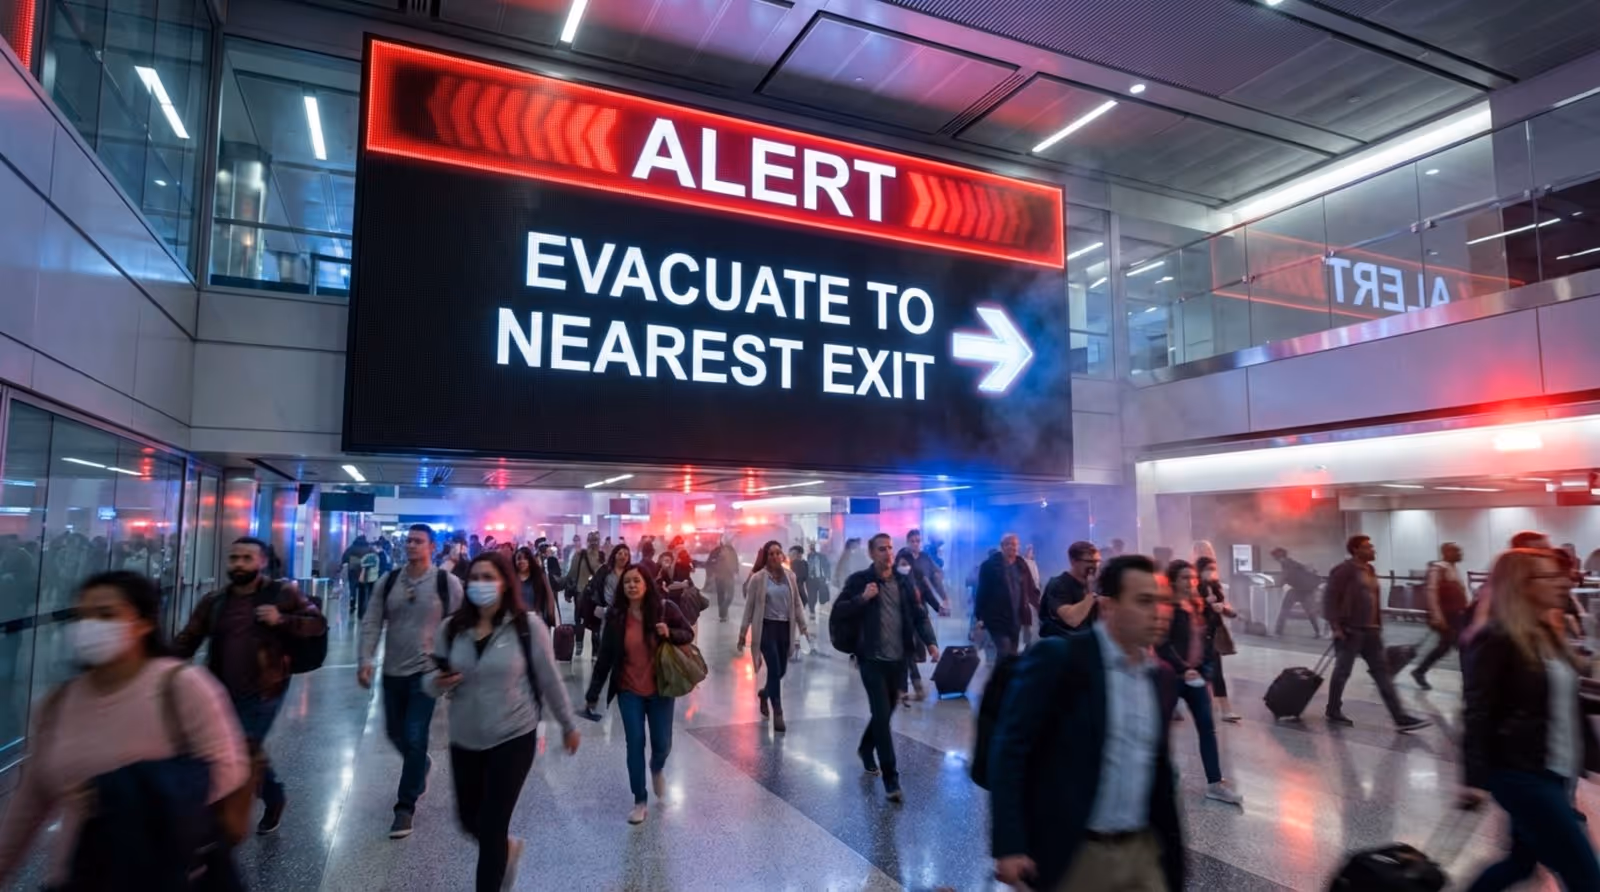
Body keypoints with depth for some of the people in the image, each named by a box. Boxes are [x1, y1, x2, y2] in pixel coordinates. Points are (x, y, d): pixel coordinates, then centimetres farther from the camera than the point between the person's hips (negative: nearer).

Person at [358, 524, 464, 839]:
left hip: (427, 670, -4)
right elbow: (372, 623, 2)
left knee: (415, 739, -5)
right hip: (392, 671, 5)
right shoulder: (389, 581, 1)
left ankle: (405, 807, 11)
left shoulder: (447, 582, -10)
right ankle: (421, 765, 48)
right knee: (395, 733, 18)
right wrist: (365, 660, -8)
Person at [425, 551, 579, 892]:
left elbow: (549, 679, -5)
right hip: (464, 740, 4)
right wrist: (438, 682, -20)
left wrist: (568, 725, 3)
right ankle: (508, 849, 52)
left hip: (514, 738, -4)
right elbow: (430, 683, 4)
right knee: (469, 820, 19)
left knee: (491, 827, -2)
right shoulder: (451, 627, -4)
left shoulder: (527, 625, -13)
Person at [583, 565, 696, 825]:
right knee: (635, 744, 3)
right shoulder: (616, 615, -9)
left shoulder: (665, 608, -12)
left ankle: (658, 769, 44)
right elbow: (605, 656, -3)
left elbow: (689, 634, 0)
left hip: (660, 689, 0)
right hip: (629, 691, 0)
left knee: (662, 744, 7)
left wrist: (670, 634, -22)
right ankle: (640, 802, 20)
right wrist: (593, 694, -1)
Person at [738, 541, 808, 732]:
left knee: (781, 671, 11)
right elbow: (749, 607, -3)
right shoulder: (757, 578, -6)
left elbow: (797, 603, 10)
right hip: (766, 627, -4)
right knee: (774, 669, -10)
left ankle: (764, 693, 42)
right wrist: (742, 633, -2)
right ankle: (778, 714, 0)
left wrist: (803, 626, 6)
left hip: (785, 627, 4)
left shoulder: (790, 576, 3)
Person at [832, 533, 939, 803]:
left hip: (898, 660, 4)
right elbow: (838, 611, -6)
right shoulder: (859, 580, -5)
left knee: (886, 713, 19)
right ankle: (891, 780, 0)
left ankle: (866, 749, 46)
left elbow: (919, 615, 4)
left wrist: (931, 642, -11)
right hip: (872, 659, -4)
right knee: (882, 715, -6)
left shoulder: (904, 582, 6)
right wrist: (862, 598, -20)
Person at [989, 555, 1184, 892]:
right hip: (1071, 855, -5)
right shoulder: (1058, 658, -14)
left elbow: (1159, 767, 16)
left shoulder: (1160, 677, 7)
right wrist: (1008, 845, -19)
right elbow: (1009, 750, -15)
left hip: (1144, 851, 6)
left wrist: (1171, 846, 17)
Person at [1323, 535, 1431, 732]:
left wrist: (1378, 625, 17)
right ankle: (1333, 712, 17)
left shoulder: (1370, 571, 14)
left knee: (1382, 671, 5)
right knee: (1342, 671, 3)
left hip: (1370, 631, 8)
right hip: (1349, 630, -8)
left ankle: (1401, 718, 6)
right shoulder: (1344, 570, -12)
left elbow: (1373, 601, 20)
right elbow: (1331, 599, -16)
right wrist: (1335, 626, -19)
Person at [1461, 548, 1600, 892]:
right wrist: (1476, 778, -22)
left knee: (1523, 861, 18)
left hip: (1556, 772, 9)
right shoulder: (1495, 641, -17)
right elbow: (1478, 714, -19)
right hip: (1522, 774, -9)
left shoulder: (1548, 633, 9)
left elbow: (1567, 703, 17)